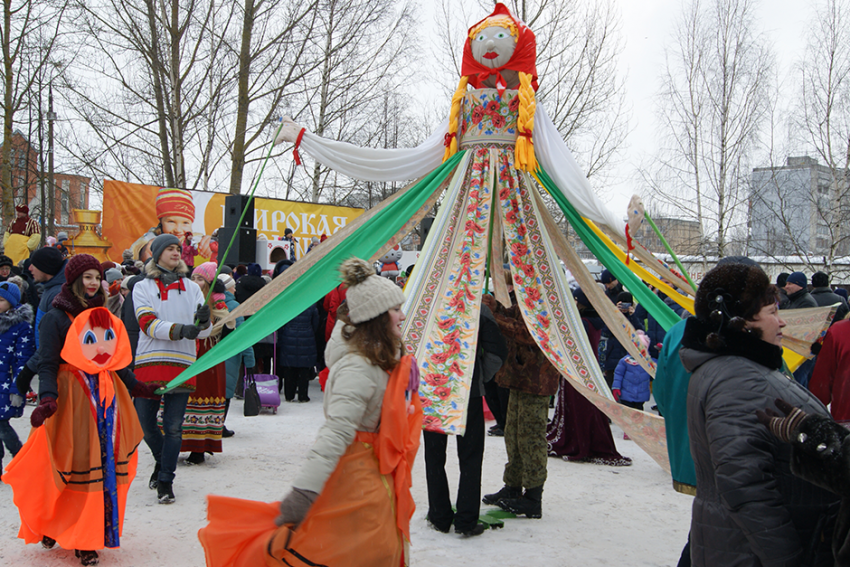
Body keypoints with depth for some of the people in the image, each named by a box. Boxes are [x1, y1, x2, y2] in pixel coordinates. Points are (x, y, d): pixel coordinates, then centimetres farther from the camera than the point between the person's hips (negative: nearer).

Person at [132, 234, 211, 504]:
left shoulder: (192, 288, 12)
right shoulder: (142, 287, 6)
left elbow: (203, 332, 8)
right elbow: (148, 324, -9)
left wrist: (203, 321, -16)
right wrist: (180, 330, -24)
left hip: (182, 363, 1)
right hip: (149, 361, 0)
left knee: (173, 427, -2)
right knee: (145, 423, 6)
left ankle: (166, 481, 8)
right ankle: (162, 461, 33)